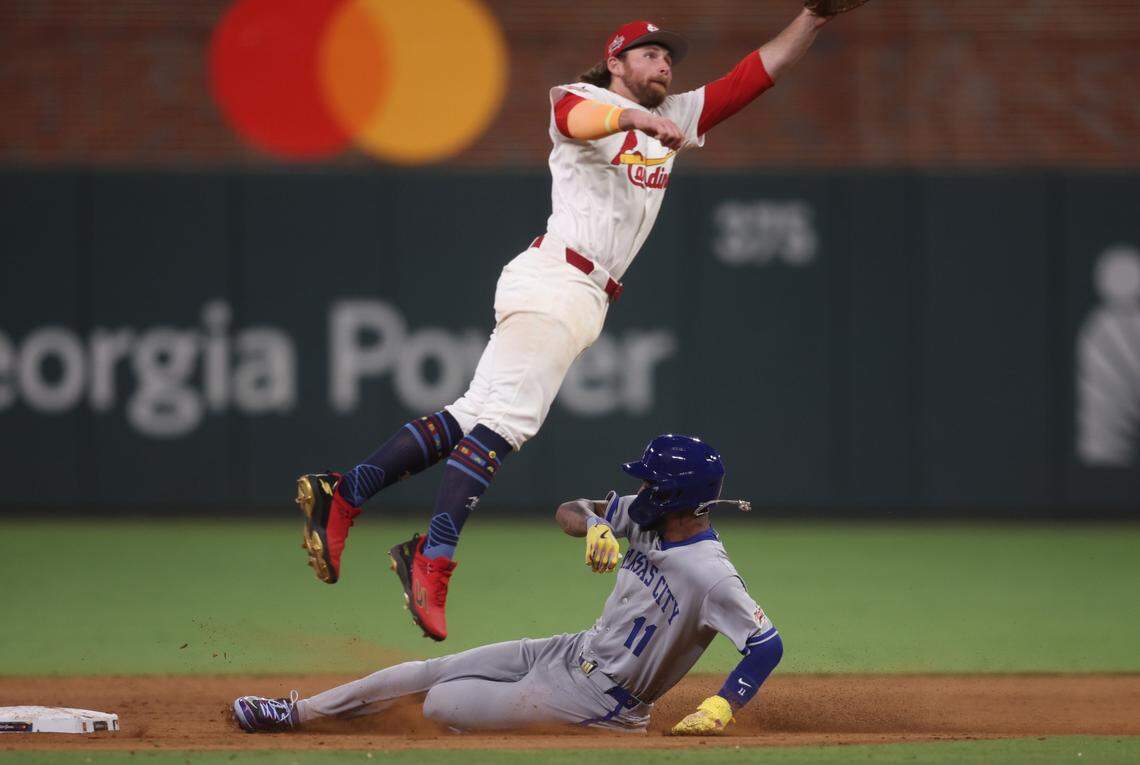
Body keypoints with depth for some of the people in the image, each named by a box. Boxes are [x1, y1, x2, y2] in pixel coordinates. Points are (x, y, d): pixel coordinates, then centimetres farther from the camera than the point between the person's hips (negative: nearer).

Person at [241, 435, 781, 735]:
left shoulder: (709, 574, -27)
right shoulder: (647, 518, -1)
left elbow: (768, 645, -30)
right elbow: (568, 511, 8)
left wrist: (719, 709, -37)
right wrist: (595, 525, -15)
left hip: (596, 698, -8)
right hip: (576, 651, 8)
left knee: (442, 704, -11)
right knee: (428, 672, 8)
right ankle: (298, 713, 18)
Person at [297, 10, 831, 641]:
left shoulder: (676, 118, 22)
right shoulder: (581, 100, 0)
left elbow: (758, 73, 19)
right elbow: (578, 118, -25)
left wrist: (814, 17, 7)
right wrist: (639, 119, -45)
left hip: (586, 299, 8)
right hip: (555, 277, -8)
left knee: (476, 417, 2)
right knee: (507, 418, -18)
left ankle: (343, 495, 2)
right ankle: (433, 559, -24)